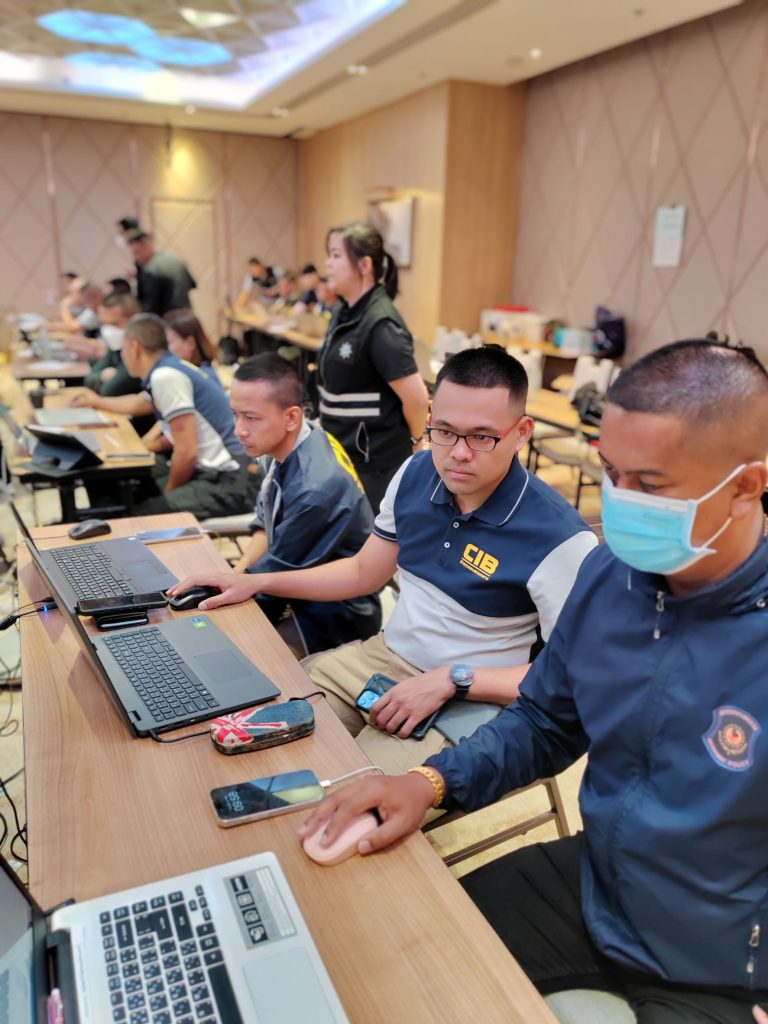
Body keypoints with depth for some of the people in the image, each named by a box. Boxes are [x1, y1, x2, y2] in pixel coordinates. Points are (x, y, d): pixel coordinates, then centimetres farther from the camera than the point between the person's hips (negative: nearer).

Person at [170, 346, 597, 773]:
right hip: (381, 656, 6)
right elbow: (362, 573, 11)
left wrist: (452, 680, -23)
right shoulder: (417, 474, -3)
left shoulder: (559, 538, -22)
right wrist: (256, 583, 6)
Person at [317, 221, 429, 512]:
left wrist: (415, 439, -8)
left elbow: (416, 397, -24)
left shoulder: (380, 325, -22)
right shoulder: (343, 312, 7)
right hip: (343, 452, 9)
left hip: (376, 461, -9)